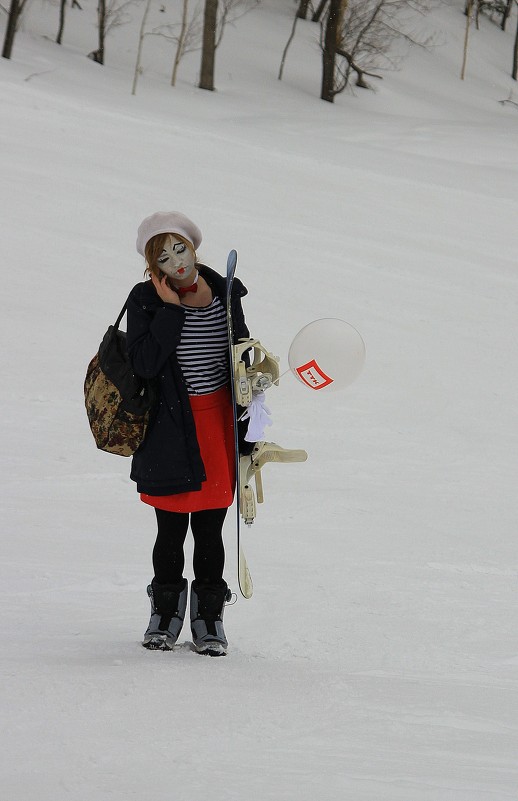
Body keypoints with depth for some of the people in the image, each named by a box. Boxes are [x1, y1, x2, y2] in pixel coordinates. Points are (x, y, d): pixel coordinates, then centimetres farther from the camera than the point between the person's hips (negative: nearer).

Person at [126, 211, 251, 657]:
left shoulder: (224, 292, 3)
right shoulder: (146, 299, -7)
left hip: (219, 419, 2)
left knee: (210, 527, 6)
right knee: (171, 528, 4)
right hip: (172, 428, -2)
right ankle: (166, 611, 23)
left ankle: (209, 617, 19)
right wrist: (171, 308, -19)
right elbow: (144, 363, -19)